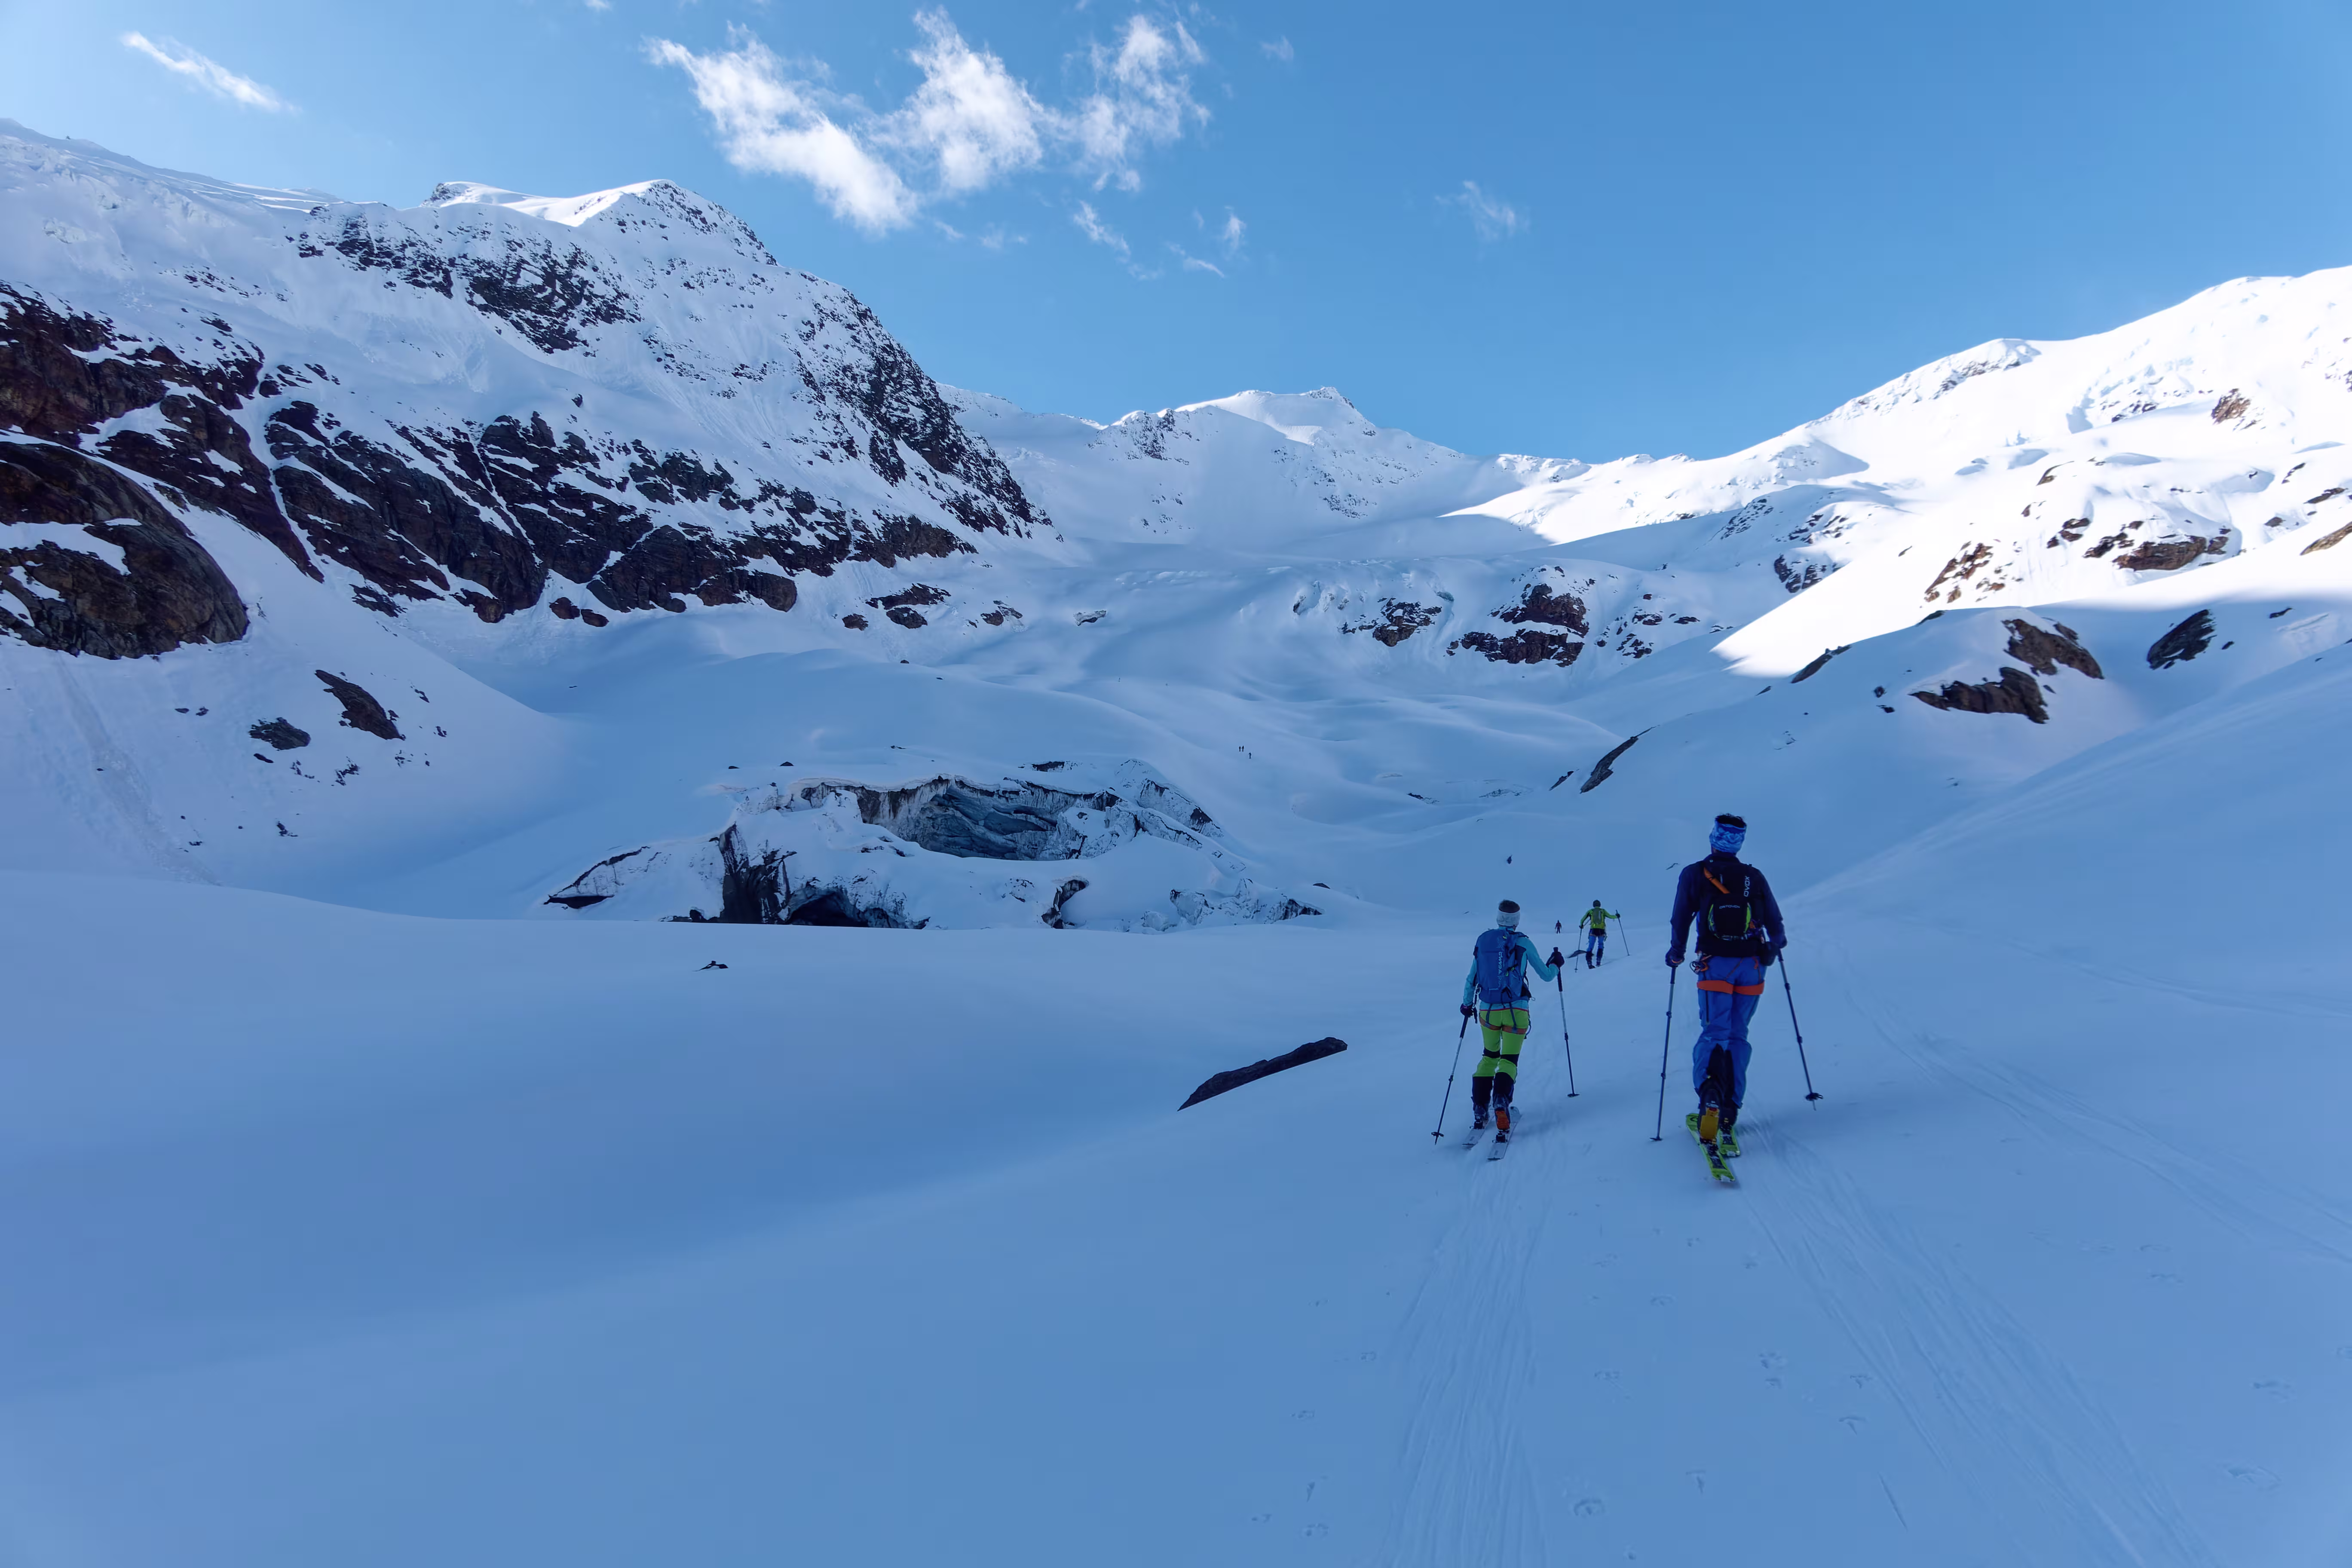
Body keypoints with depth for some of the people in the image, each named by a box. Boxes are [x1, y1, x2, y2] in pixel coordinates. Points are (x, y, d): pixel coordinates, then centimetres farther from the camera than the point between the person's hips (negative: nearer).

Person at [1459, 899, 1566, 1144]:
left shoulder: (1483, 940, 3)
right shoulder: (1523, 942, -5)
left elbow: (1471, 979, 11)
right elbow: (1545, 975, 4)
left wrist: (1467, 1004, 26)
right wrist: (1556, 964, 26)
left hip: (1487, 1011, 3)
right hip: (1515, 1011, -3)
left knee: (1490, 1056, 20)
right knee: (1509, 1060, 3)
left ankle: (1479, 1110, 11)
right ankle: (1501, 1100, -26)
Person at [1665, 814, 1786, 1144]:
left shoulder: (1694, 874, 1)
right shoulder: (1755, 877, 7)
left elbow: (1682, 919, 3)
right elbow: (1774, 922, 13)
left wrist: (1677, 952, 19)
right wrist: (1776, 943, 36)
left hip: (1715, 965, -2)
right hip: (1751, 965, 2)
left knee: (1714, 1032, -3)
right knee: (1738, 1035, 10)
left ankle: (1709, 1087, -31)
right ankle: (1731, 1106, 8)